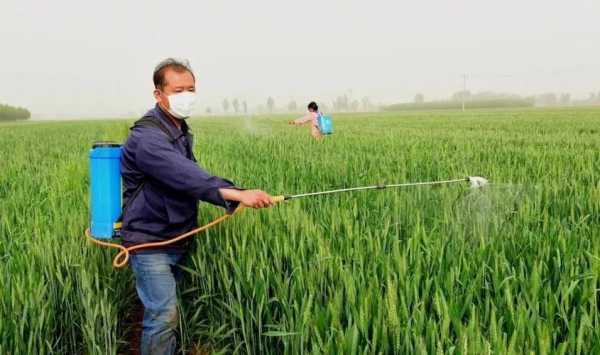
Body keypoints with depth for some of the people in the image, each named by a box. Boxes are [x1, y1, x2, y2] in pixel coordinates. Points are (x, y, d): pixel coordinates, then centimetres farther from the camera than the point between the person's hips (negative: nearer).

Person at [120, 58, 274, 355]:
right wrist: (237, 194, -47)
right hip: (150, 242, -8)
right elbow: (185, 176, -36)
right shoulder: (147, 136, -21)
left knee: (166, 311, 14)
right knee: (164, 315, -11)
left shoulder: (181, 131, 11)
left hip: (177, 239, 9)